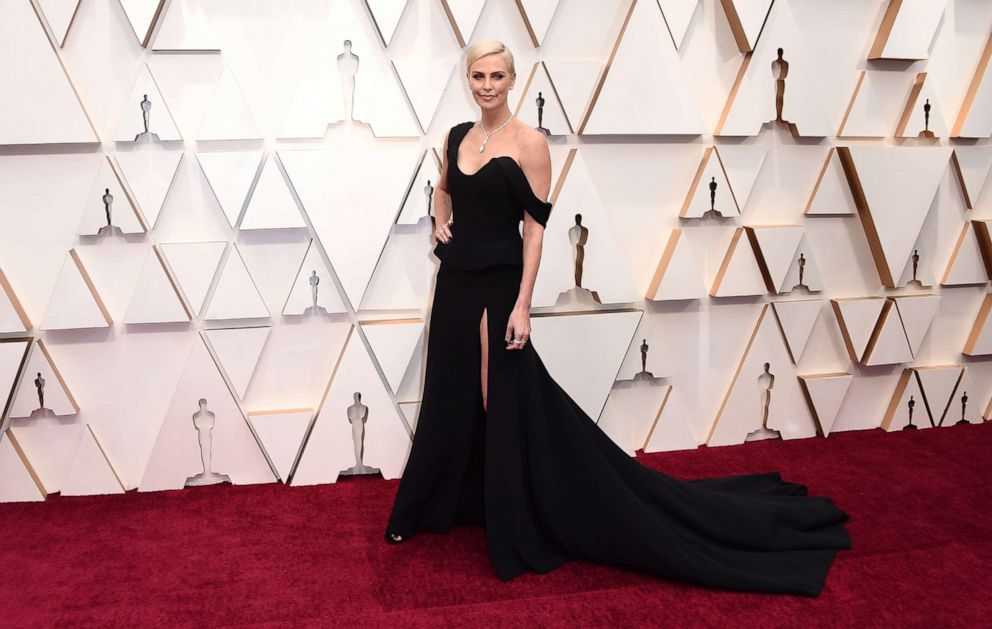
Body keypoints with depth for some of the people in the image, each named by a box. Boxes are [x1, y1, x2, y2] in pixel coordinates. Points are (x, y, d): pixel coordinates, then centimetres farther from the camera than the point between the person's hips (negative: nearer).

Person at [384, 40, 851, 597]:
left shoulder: (529, 143, -10)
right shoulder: (458, 136, 8)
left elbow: (535, 230, -13)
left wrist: (522, 306, -18)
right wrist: (440, 221, 6)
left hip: (497, 289, -6)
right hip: (454, 285, 6)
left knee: (509, 409, -2)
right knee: (449, 403, 17)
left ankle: (519, 532, 13)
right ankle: (430, 508, 35)